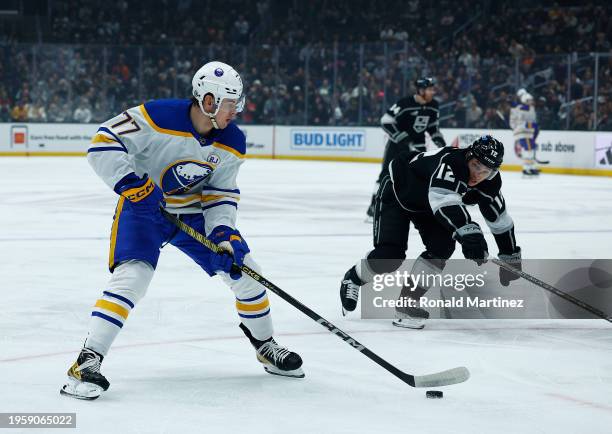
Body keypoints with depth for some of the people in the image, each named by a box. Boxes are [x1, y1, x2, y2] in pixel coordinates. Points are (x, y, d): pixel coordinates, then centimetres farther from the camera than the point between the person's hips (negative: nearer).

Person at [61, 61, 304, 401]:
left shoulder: (232, 142, -8)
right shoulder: (157, 118, -27)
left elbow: (221, 193, 1)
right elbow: (103, 143, -25)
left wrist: (223, 233, -15)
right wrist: (131, 183, -34)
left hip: (193, 212, 6)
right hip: (143, 207, -6)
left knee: (244, 270, 3)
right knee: (133, 276, -27)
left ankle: (266, 348, 26)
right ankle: (87, 362, -24)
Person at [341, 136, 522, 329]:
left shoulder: (490, 183, -18)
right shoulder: (449, 162, -41)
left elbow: (499, 218, -4)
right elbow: (443, 199, -59)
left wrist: (510, 256, 0)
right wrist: (468, 231, -69)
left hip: (426, 207, 6)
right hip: (396, 193, -6)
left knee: (443, 246, -17)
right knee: (390, 255, -16)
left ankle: (407, 302, -5)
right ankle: (354, 278, 16)